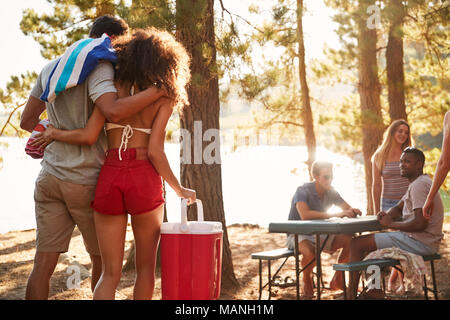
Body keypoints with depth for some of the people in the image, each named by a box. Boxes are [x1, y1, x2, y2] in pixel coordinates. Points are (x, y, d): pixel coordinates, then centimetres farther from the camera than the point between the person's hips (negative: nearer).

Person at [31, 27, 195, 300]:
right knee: (146, 265, 17)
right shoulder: (164, 99, 3)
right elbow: (155, 152, -6)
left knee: (110, 274, 6)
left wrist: (54, 134, 14)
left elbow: (89, 136, -4)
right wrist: (180, 190, 6)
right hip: (145, 180, -2)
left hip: (109, 178, 2)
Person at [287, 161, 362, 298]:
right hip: (298, 235, -6)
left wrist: (352, 211, -25)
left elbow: (348, 209, 2)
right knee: (311, 253, -40)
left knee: (350, 241, -17)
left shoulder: (331, 192, 2)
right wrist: (334, 214, -39)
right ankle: (306, 280, -6)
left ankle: (337, 280, 2)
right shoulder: (303, 191, -20)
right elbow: (304, 215, -37)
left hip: (320, 235, 6)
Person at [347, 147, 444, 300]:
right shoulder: (416, 183, 18)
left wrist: (391, 224, -14)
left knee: (357, 244, -9)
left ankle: (351, 294, -4)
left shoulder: (419, 185, -17)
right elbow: (398, 208, 26)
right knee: (369, 241, 25)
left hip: (419, 243, -11)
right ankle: (374, 291, 18)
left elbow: (420, 223, -27)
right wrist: (387, 215, 2)